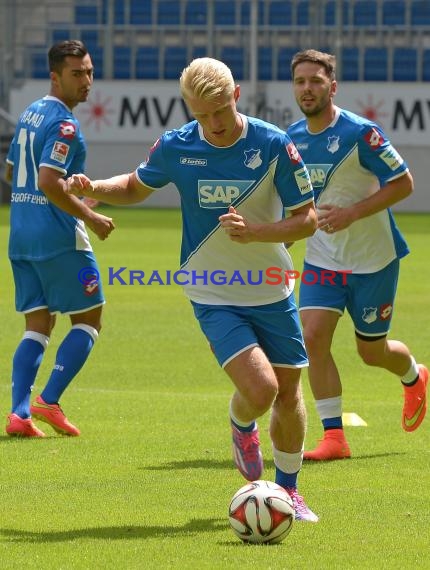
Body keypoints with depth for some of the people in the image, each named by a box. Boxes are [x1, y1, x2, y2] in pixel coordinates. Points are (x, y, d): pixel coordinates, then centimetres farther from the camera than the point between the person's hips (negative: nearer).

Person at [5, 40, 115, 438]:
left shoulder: (30, 114, 15)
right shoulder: (63, 124, -14)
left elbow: (12, 171, 25)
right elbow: (49, 182, -24)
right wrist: (90, 217, -16)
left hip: (21, 236, 8)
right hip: (58, 237, -8)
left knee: (38, 326, 9)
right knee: (88, 319, 4)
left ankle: (19, 413, -4)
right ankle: (49, 402, -5)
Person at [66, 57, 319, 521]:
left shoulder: (273, 145, -12)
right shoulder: (175, 147, -8)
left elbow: (307, 218, -7)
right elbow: (135, 187, 13)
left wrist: (255, 231, -24)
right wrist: (91, 188, -7)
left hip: (272, 292, 1)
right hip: (213, 297, -1)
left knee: (288, 393, 8)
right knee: (260, 388, -18)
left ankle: (288, 490, 30)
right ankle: (242, 429, 20)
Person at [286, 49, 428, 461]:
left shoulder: (360, 133, -18)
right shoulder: (292, 138, 1)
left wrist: (351, 214, -25)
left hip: (373, 258, -4)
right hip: (322, 258, 4)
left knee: (371, 351, 8)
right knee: (313, 337, -15)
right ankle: (333, 437, -10)